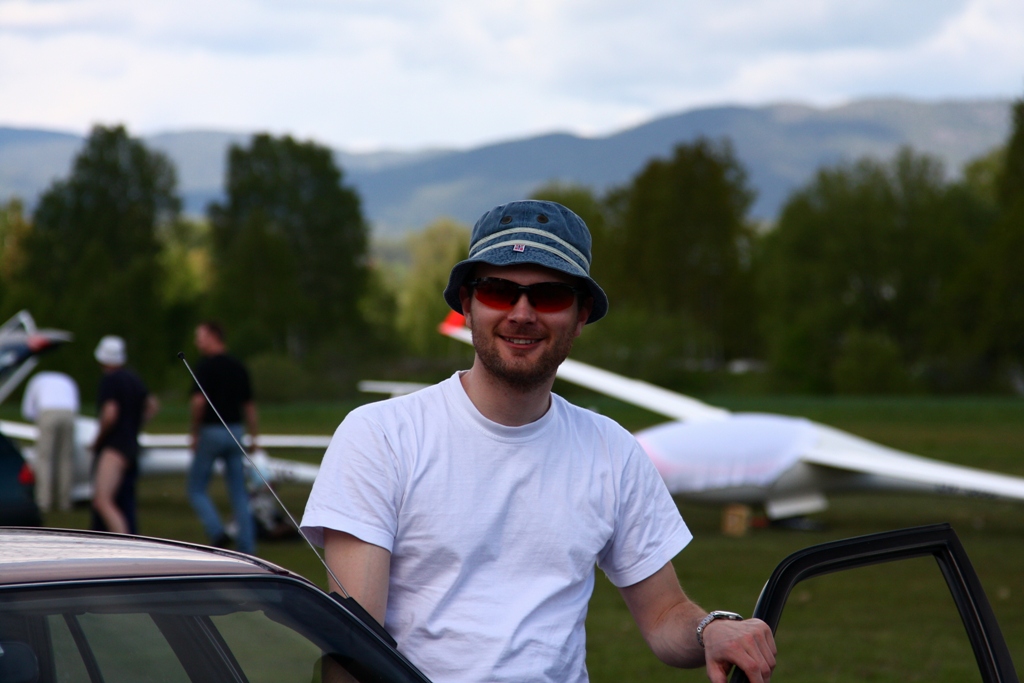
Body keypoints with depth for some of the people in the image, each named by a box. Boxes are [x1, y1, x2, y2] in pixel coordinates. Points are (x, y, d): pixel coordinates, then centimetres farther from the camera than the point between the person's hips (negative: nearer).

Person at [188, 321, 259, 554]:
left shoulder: (206, 366, -10)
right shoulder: (238, 366, 11)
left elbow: (199, 401, -19)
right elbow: (249, 405, 14)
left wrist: (195, 432, -8)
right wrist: (253, 437, 19)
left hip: (211, 431, -6)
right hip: (235, 431, 6)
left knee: (197, 489, 6)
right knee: (239, 493, 6)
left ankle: (217, 533, -12)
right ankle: (247, 546, 0)